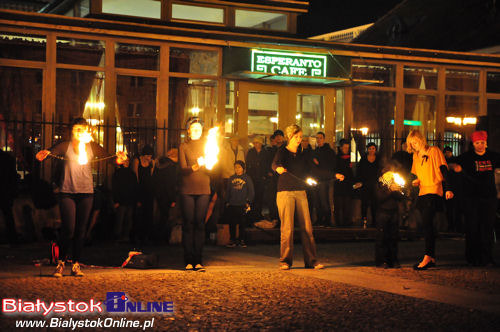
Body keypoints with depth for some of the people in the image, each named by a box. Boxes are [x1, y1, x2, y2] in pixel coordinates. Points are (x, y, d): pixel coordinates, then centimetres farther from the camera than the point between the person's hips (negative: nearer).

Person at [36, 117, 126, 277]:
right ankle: (61, 262, 9)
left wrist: (118, 158, -24)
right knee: (68, 229, -7)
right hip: (67, 192, -2)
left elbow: (108, 157, -2)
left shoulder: (92, 146, 9)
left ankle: (76, 265, 13)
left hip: (86, 192, 2)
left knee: (80, 230, 4)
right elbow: (52, 151, -15)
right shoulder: (66, 146, 3)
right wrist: (44, 153, -38)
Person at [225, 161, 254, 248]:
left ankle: (242, 240, 5)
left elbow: (251, 192, 6)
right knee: (232, 224, 1)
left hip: (242, 205, -2)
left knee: (242, 224, -2)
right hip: (232, 205, 2)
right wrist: (227, 201, 9)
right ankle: (232, 240, 7)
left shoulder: (247, 178, 6)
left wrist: (248, 202, -4)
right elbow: (228, 191, 19)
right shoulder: (231, 178, 14)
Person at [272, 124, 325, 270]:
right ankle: (285, 261, -1)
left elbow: (314, 170, 19)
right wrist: (278, 168, -42)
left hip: (300, 192, 4)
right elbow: (275, 163, -19)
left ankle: (311, 261, 2)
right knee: (287, 227, -8)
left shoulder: (302, 155, 17)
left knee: (306, 227, -2)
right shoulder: (282, 151, 1)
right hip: (285, 192, -4)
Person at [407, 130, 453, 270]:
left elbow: (443, 170, -6)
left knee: (426, 222, -19)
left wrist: (447, 189, -15)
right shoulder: (415, 156, 17)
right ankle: (432, 258, 11)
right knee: (427, 224, 7)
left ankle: (427, 257, -22)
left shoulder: (434, 151, -2)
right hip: (422, 193, 7)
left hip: (434, 191, -7)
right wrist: (416, 181, 3)